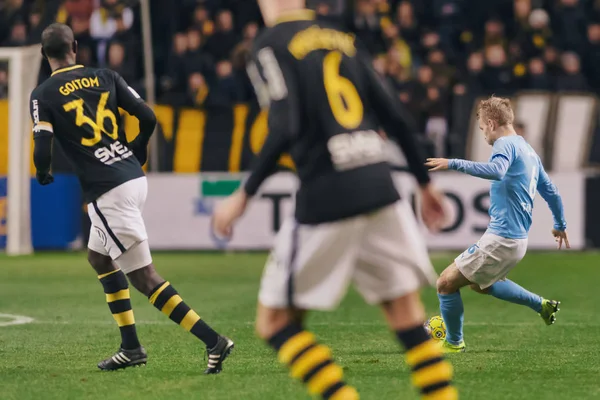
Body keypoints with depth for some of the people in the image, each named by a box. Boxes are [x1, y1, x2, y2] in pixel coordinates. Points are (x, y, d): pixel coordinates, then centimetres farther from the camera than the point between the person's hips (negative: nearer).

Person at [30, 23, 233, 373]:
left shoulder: (44, 95, -4)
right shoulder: (106, 77, 8)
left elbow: (43, 150, -11)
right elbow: (149, 118, 4)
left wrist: (43, 175, 12)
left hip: (109, 193, -7)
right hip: (136, 179, 7)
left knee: (144, 277, -4)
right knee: (99, 258, 25)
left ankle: (213, 341, -12)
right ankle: (131, 347, 23)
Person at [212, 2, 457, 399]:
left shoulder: (270, 46, 0)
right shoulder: (343, 39, 16)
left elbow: (285, 130, -14)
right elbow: (396, 117, 13)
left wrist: (244, 196, -8)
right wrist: (425, 182, 22)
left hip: (327, 198, -5)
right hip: (380, 188, 5)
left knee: (275, 322, 4)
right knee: (407, 313, 10)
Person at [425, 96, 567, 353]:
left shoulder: (506, 144, -12)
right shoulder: (529, 150, 17)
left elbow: (497, 170, -35)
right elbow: (550, 191, 24)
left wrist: (454, 164, -37)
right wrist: (560, 225, 37)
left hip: (500, 240, -10)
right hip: (518, 239, 10)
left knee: (446, 283, -1)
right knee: (480, 284, 32)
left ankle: (454, 343, 12)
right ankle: (542, 305, 29)